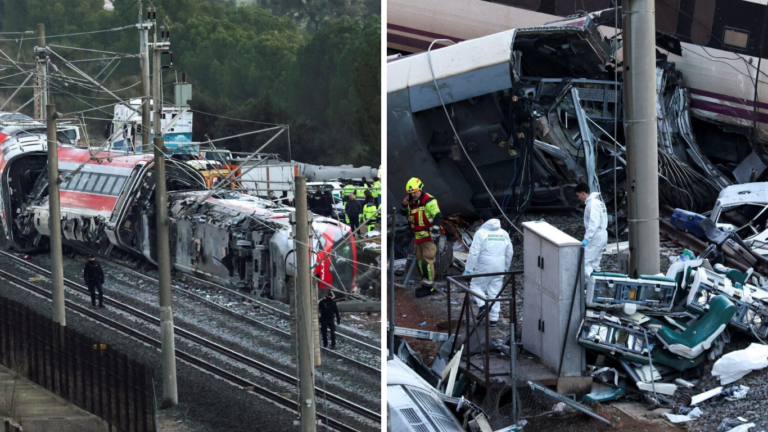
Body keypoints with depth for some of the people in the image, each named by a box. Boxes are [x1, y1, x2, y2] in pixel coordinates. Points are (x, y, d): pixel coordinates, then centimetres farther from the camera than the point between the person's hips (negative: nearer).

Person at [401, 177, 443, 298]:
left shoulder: (429, 201, -14)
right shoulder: (412, 202, 13)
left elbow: (438, 216, -20)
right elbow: (403, 213, 27)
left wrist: (435, 233, -25)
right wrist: (404, 205, 5)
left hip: (429, 236, -9)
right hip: (419, 237, 9)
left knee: (427, 261, -12)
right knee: (419, 261, 12)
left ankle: (429, 287, -11)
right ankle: (425, 284, 21)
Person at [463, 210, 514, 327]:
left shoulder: (481, 233, -8)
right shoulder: (504, 233, 10)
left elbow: (474, 253, -12)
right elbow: (509, 253, 16)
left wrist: (468, 270, -8)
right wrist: (505, 268, 27)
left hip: (484, 268, -5)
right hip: (499, 269, 5)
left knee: (475, 285, 13)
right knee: (495, 292, 10)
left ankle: (482, 304, -9)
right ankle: (494, 318, 10)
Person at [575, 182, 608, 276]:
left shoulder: (593, 204, -15)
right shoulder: (598, 202, 17)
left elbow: (594, 223, -25)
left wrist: (586, 238, -28)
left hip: (595, 237, -10)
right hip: (602, 236, 10)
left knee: (585, 263, -11)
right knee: (594, 264, 14)